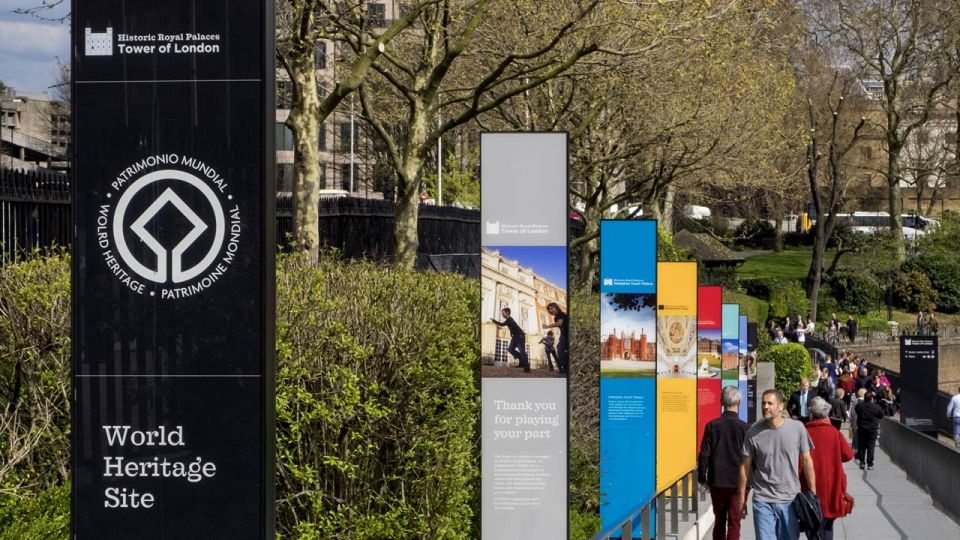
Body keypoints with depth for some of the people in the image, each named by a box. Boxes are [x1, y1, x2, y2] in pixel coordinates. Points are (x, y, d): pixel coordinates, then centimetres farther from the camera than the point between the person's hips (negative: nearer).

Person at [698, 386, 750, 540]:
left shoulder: (712, 426, -4)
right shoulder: (744, 428, -8)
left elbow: (704, 455, -3)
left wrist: (702, 478, 8)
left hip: (717, 481, 2)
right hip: (738, 482, -2)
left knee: (719, 520, 16)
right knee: (734, 522, 2)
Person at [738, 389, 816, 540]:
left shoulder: (797, 428, -5)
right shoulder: (753, 433, -5)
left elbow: (806, 461, 4)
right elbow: (745, 466, 3)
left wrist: (813, 494, 5)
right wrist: (742, 499, 5)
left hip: (790, 499, 1)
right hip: (763, 501, -1)